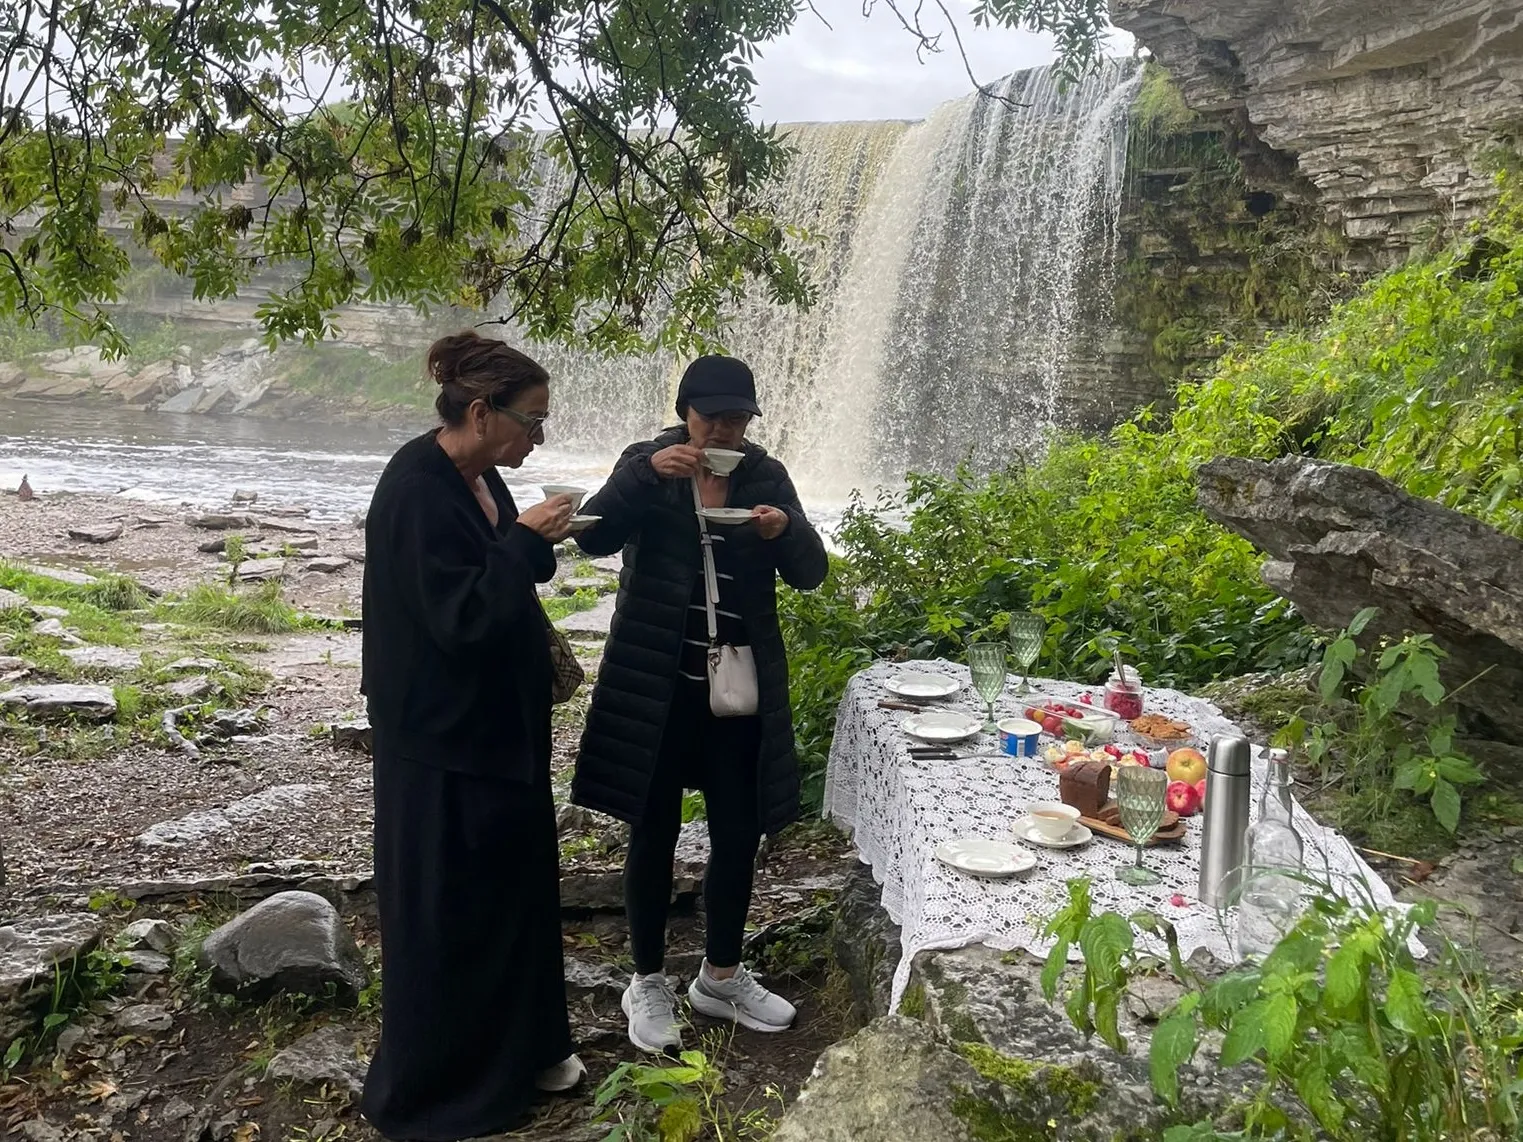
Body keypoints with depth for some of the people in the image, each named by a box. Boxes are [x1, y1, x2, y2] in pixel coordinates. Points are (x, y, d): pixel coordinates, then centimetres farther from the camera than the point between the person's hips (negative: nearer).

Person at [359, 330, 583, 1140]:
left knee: (518, 885, 19)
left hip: (499, 724, 9)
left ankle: (523, 1046, 37)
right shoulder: (416, 491, -23)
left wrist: (538, 541, 3)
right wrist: (526, 539, -21)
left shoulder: (480, 478, 6)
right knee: (444, 908, 6)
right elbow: (462, 618, -26)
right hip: (443, 737, -9)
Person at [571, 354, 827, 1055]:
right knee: (653, 835, 7)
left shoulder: (766, 476, 3)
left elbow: (810, 573, -1)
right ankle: (648, 982, 26)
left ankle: (721, 976, 31)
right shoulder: (646, 465, -3)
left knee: (740, 835, 10)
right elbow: (593, 537, -17)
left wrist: (785, 530, -22)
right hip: (655, 688, -3)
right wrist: (645, 472, -30)